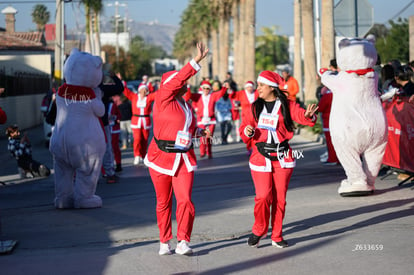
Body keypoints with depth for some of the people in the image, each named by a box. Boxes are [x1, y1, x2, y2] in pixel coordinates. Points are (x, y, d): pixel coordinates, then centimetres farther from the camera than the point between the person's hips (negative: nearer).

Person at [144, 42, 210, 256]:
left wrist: (198, 132, 9)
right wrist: (196, 61, -22)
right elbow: (178, 79, -19)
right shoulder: (163, 99, -6)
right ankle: (164, 242, 17)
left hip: (184, 159, 5)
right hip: (161, 158, -5)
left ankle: (183, 242, -12)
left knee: (185, 200, -10)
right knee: (163, 202, 5)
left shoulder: (186, 105, 15)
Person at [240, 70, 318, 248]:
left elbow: (300, 115, -12)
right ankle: (258, 231, 13)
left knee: (280, 198, 4)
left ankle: (277, 236, 15)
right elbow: (244, 128, 11)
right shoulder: (255, 107, 8)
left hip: (282, 158, 0)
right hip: (261, 158, 1)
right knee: (263, 196, -9)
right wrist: (247, 131, -12)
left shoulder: (286, 105, 2)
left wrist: (308, 115, -35)